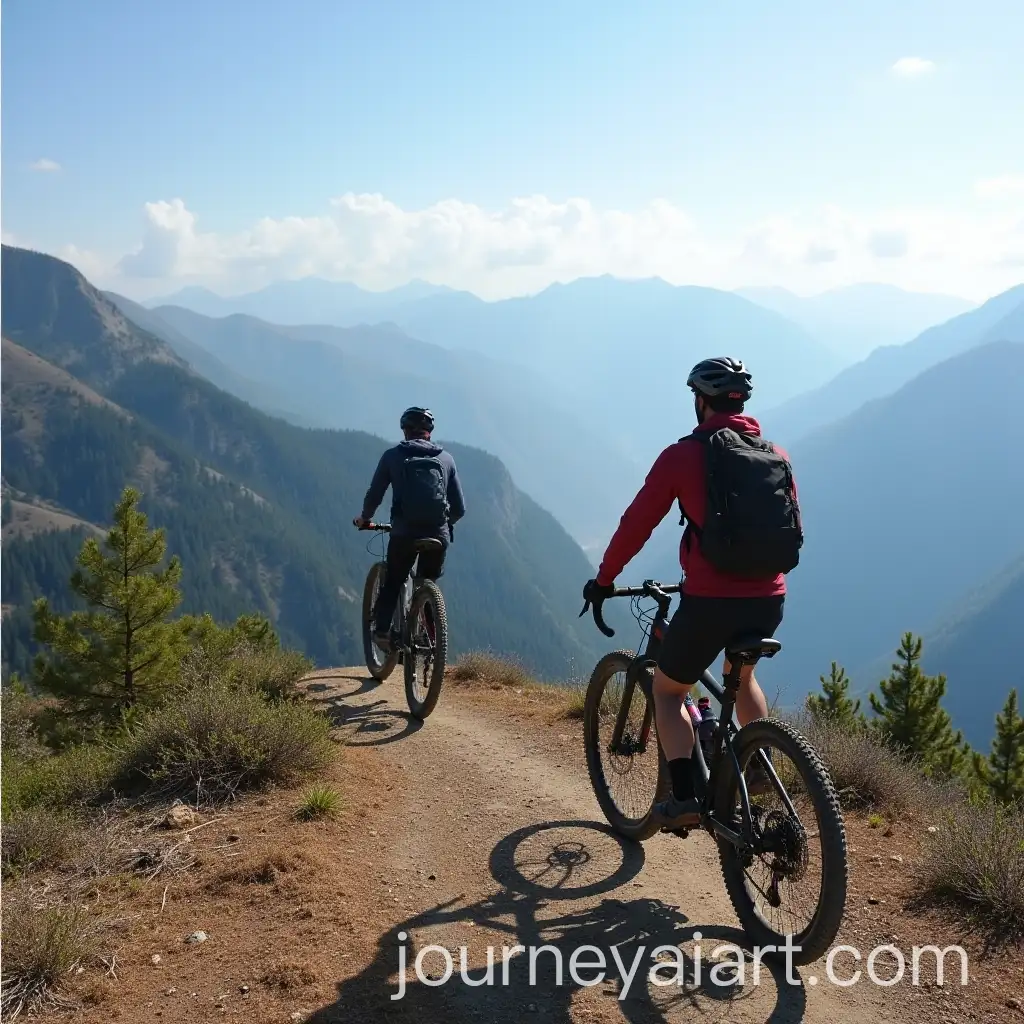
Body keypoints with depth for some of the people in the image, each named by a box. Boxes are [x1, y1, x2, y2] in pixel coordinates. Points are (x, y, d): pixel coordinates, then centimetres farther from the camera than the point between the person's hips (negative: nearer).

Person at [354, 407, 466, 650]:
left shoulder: (393, 456, 4)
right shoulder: (445, 458, 9)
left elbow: (373, 496, 6)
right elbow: (460, 508, 11)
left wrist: (364, 518, 26)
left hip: (404, 533, -2)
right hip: (438, 534, 2)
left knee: (392, 583, 20)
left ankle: (382, 632, 9)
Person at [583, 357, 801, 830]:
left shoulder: (683, 454, -5)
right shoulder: (777, 456, 10)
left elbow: (636, 524, -2)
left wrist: (603, 579, 11)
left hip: (710, 600, -5)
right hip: (769, 600, 5)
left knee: (667, 690, 16)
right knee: (742, 674, 35)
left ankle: (684, 798, 6)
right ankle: (758, 769, 37)